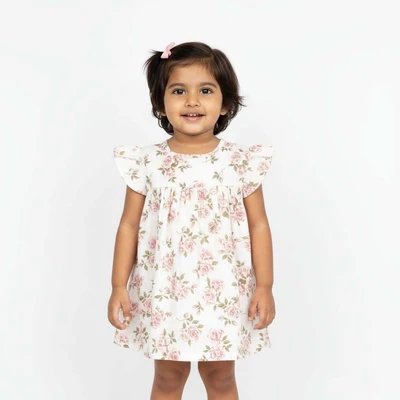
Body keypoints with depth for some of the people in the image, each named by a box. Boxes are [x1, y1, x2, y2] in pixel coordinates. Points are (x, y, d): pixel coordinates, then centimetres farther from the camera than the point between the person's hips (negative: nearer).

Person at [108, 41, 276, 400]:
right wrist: (119, 286, -3)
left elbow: (259, 226, -2)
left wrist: (264, 287, -4)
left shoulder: (242, 162, -6)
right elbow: (129, 226, -1)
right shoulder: (147, 163, -6)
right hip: (164, 293, 0)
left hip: (223, 293, 0)